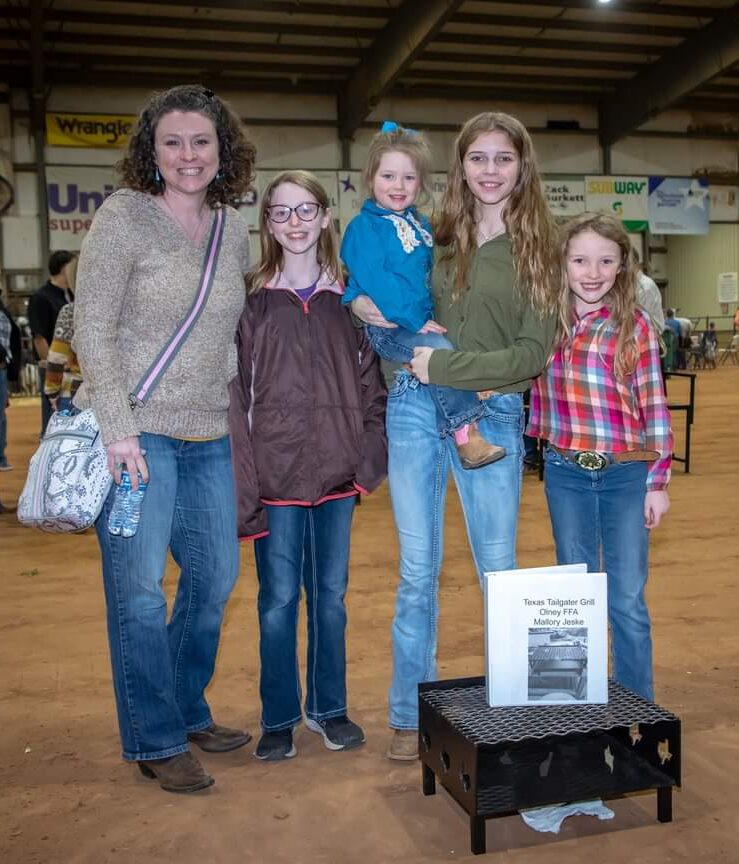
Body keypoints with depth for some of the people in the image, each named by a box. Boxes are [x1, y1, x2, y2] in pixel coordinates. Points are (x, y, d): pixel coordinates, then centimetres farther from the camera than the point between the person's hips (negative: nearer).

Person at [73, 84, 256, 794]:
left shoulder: (233, 227, 10)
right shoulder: (123, 216, -6)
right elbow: (91, 329, -10)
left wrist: (238, 416, 12)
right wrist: (118, 428, -17)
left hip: (209, 436, 6)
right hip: (136, 431, -6)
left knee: (216, 577, 12)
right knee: (139, 590, 0)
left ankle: (187, 711, 32)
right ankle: (156, 742, 16)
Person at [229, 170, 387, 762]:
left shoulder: (348, 301, 5)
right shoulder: (252, 302, -2)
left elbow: (371, 385, 7)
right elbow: (236, 397, -6)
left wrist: (368, 459, -3)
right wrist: (243, 486, -12)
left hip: (336, 474, 2)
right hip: (277, 474, -2)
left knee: (331, 595, 13)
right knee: (279, 599, 7)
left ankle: (329, 707, 29)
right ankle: (279, 718, 23)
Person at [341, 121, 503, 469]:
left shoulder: (420, 224, 17)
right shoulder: (363, 227, -7)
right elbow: (375, 281, -17)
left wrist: (429, 317, 10)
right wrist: (415, 321, -20)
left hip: (420, 323, 8)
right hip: (384, 327, -8)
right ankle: (467, 437, -26)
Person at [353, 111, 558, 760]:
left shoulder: (536, 248, 2)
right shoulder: (432, 238, 6)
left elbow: (534, 352, -7)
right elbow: (370, 291, 19)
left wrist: (444, 365, -14)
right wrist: (363, 304, -5)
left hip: (493, 417, -1)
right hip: (416, 410, 1)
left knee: (499, 570, 8)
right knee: (418, 571, 8)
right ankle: (410, 716, 22)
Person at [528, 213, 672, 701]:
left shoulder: (635, 326, -5)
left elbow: (654, 407, -3)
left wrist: (658, 481, -4)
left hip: (626, 475, -2)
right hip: (566, 475, 2)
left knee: (628, 601, 6)